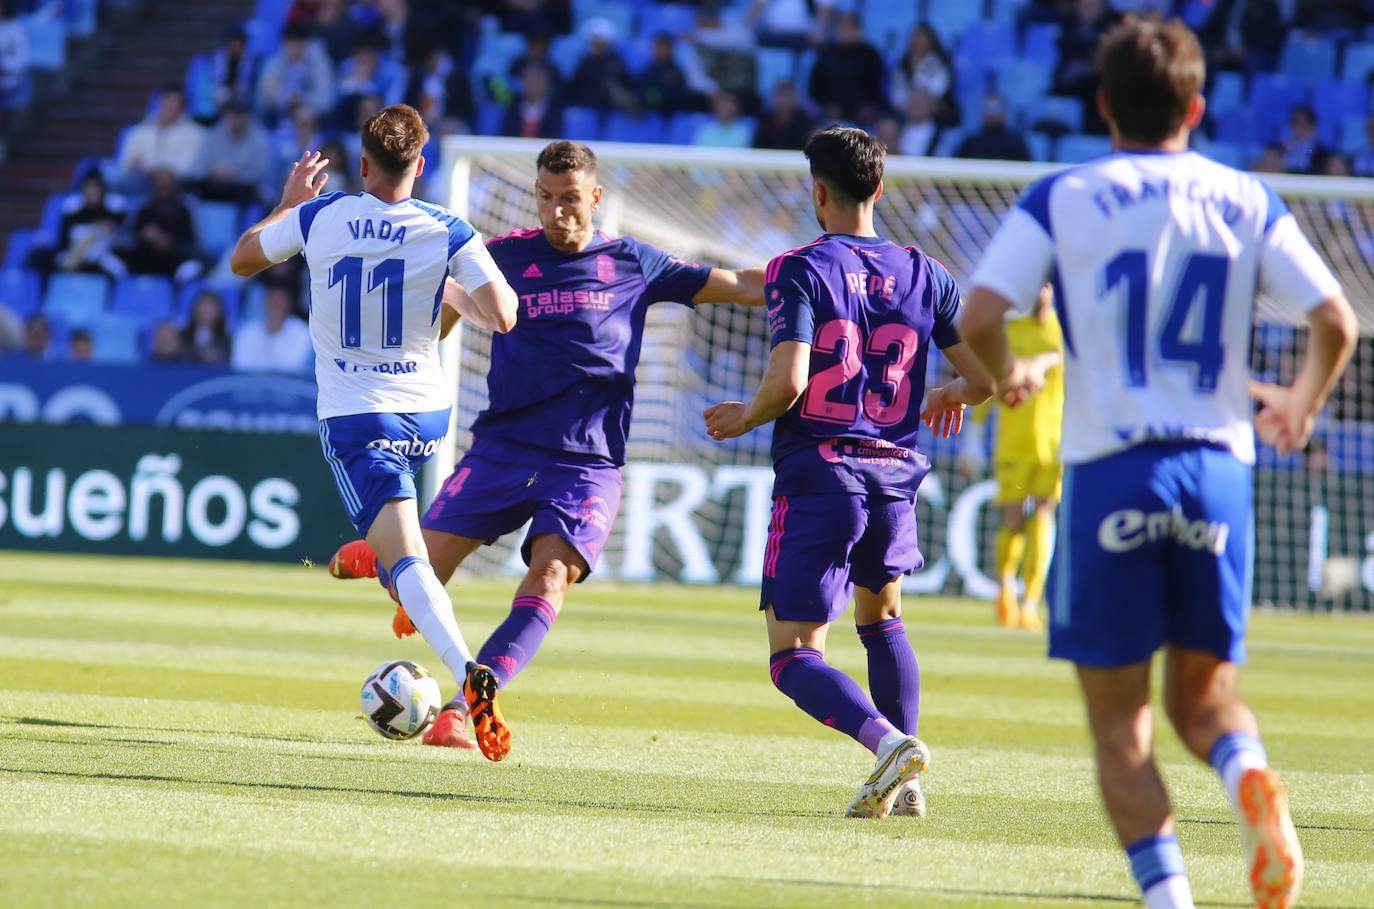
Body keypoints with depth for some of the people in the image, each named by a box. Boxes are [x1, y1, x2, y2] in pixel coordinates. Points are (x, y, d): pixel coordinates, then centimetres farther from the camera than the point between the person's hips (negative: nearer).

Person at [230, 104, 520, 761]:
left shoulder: (317, 218, -4)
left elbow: (242, 260, 12)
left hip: (353, 418, -2)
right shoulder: (447, 232, -7)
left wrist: (289, 202, 27)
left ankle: (466, 670, -33)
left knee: (406, 557, -14)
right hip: (428, 414, 2)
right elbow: (503, 318, -12)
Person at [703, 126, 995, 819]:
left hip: (816, 476, -5)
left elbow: (789, 380, -17)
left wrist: (743, 419, 3)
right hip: (894, 476, 5)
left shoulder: (799, 271, -6)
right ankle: (904, 784, 22)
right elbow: (985, 377, 5)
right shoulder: (925, 275, 7)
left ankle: (889, 741, -30)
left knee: (794, 659, -3)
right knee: (881, 618, 30)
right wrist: (952, 394, 29)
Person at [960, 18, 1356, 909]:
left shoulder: (1061, 199, 2)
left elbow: (979, 317, -8)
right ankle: (1248, 773, -18)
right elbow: (1336, 322, 2)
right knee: (1204, 692, 16)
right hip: (1218, 469, 2)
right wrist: (1300, 405, 21)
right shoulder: (1247, 201, 8)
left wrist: (1006, 375, 14)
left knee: (1119, 721, 5)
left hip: (1110, 471, -2)